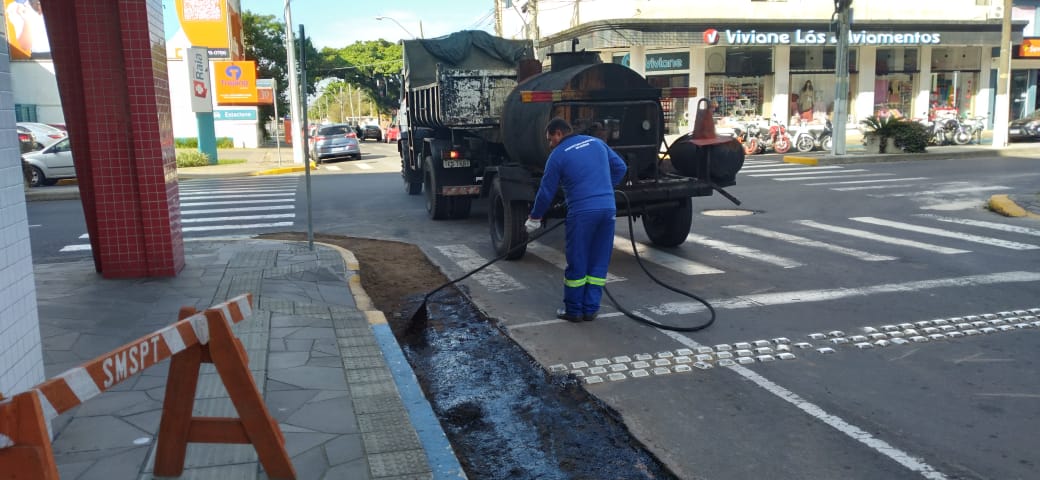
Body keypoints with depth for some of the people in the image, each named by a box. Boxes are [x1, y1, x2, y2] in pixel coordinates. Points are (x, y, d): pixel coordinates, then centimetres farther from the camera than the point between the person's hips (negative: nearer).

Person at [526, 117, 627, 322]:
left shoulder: (558, 155, 0)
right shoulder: (596, 142, 14)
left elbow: (546, 191, 4)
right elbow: (620, 167, 19)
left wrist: (534, 218, 17)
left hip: (582, 212, -5)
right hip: (608, 209, 5)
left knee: (577, 263, 6)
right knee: (599, 263, 11)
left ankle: (573, 310, 15)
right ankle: (590, 309, 17)